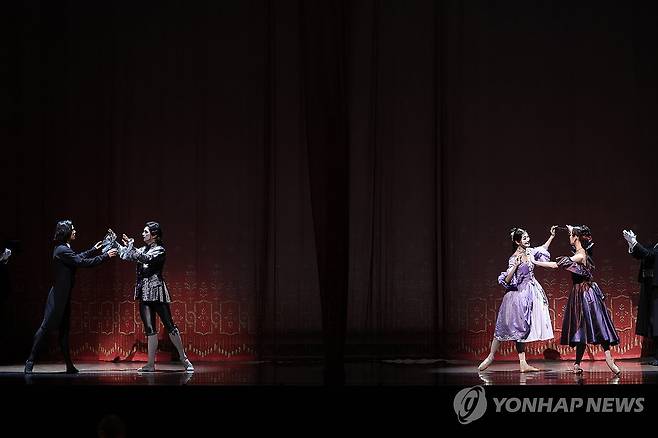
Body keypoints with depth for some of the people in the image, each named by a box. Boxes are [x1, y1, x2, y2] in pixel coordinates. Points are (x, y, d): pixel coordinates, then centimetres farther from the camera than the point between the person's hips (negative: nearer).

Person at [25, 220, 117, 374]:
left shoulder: (64, 248, 12)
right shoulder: (62, 250, -18)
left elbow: (78, 258, 28)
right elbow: (82, 263, -20)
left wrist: (93, 250, 34)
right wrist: (106, 256, -14)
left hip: (64, 296, 10)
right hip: (58, 296, -10)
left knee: (64, 329, 9)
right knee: (46, 326, -7)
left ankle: (69, 365, 10)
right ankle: (30, 361, -3)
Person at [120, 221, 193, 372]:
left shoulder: (160, 250, -5)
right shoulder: (143, 250, 15)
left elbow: (146, 258, -22)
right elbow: (126, 256, 7)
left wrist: (130, 246, -22)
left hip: (157, 291, -6)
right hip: (144, 293, 6)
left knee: (169, 325, -4)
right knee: (149, 328, 2)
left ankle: (184, 359, 4)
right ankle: (150, 364, 1)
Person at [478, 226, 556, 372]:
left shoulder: (529, 252, 4)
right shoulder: (514, 259, -16)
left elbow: (542, 250, 27)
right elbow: (507, 281, -22)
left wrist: (551, 236, 22)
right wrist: (515, 266, -33)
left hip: (530, 293, 7)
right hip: (519, 294, -7)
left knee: (521, 329, 7)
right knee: (508, 326, -3)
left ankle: (523, 364, 7)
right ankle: (490, 357, 8)